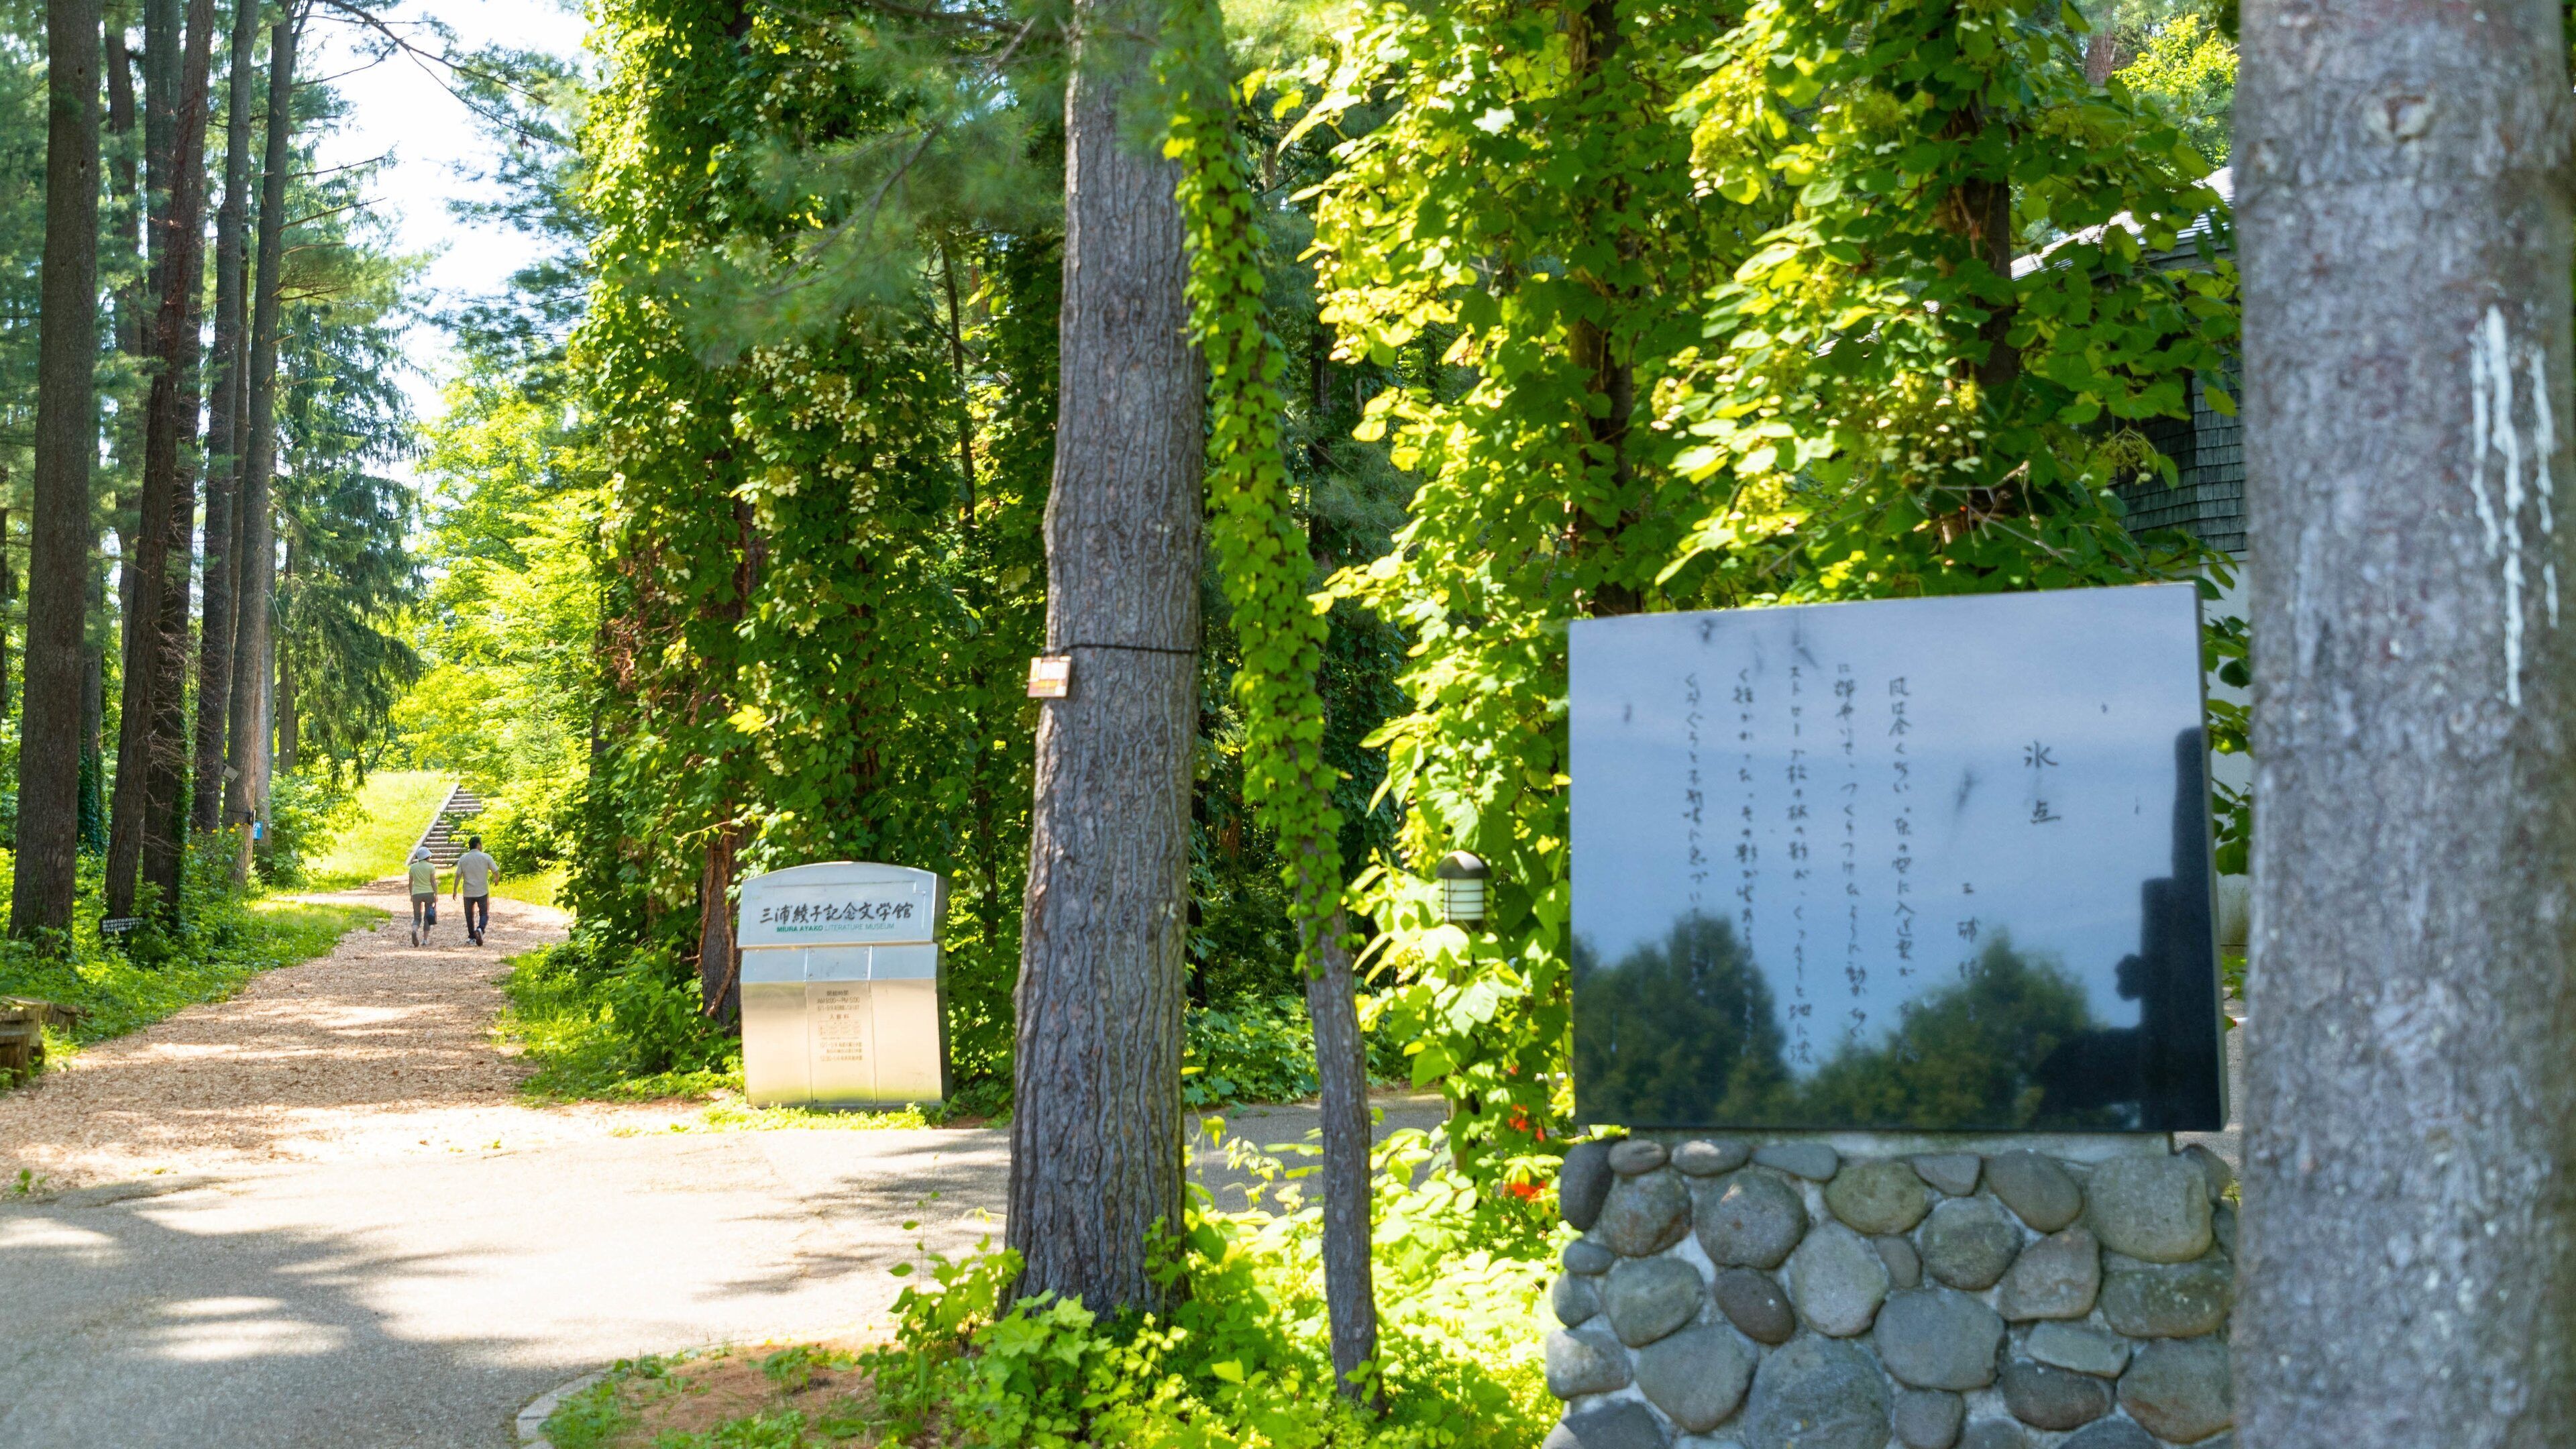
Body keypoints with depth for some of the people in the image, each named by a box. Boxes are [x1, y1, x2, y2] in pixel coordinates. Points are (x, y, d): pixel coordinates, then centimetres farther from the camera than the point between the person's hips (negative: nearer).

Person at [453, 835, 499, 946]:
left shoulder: (463, 859, -1)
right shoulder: (486, 858, -6)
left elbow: (458, 875, -2)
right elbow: (496, 871, -1)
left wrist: (455, 890, 5)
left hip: (468, 892, 1)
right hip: (482, 891, -1)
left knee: (470, 915, 15)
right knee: (484, 914, 7)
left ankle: (472, 937, 19)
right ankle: (480, 929, -20)